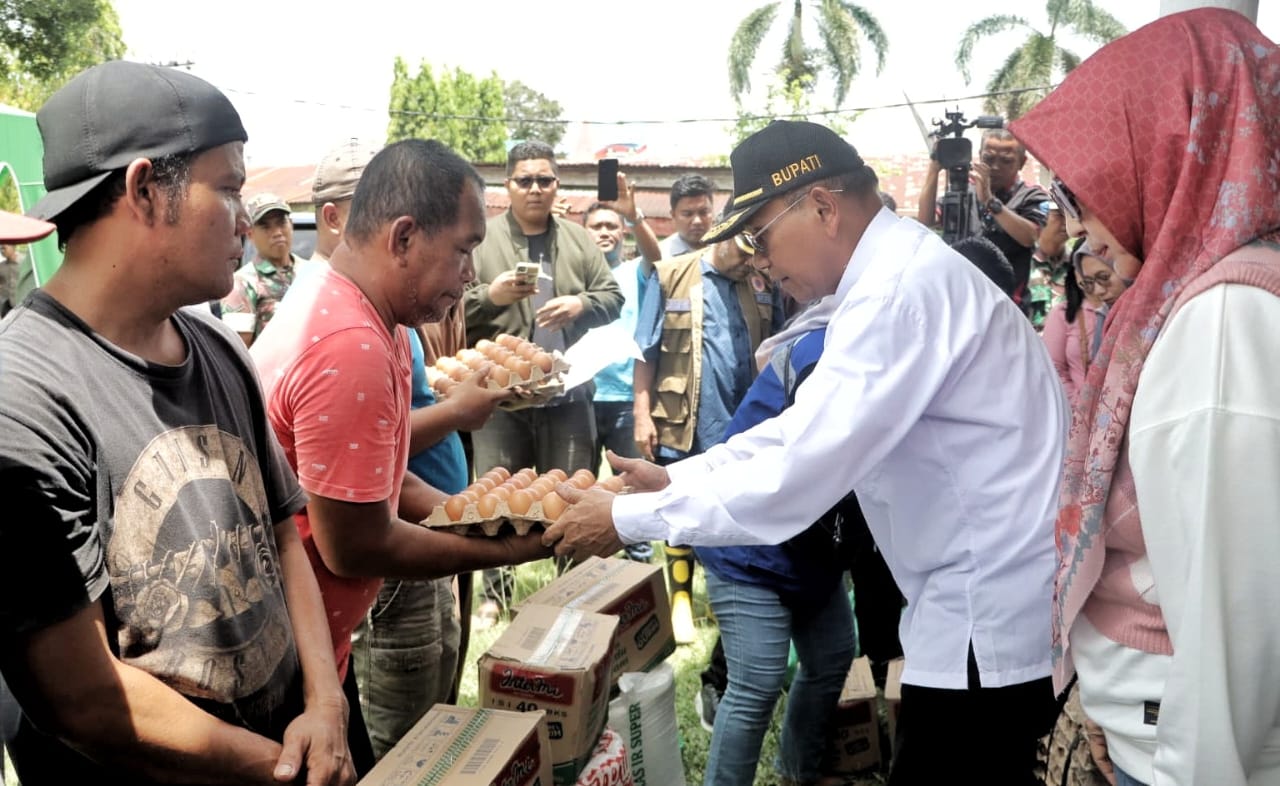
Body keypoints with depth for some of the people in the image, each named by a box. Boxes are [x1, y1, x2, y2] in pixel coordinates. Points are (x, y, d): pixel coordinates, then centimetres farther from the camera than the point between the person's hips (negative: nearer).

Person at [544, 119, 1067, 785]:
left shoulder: (901, 291, -22)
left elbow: (795, 478, -24)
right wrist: (672, 477, 8)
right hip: (987, 598, 9)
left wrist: (626, 518, -15)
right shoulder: (896, 273, 10)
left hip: (994, 617, -9)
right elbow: (806, 428, 15)